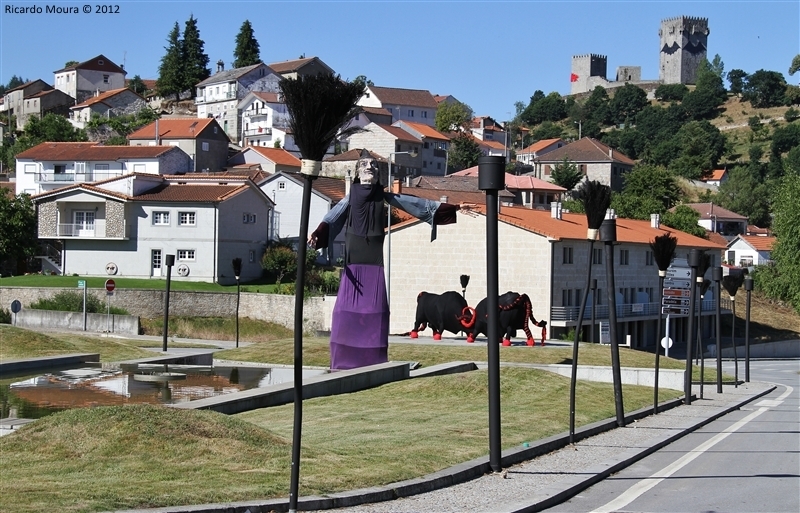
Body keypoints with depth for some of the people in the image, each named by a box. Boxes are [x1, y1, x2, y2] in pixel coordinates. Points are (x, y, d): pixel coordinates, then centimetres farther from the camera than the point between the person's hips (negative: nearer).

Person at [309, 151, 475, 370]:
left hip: (374, 262, 1)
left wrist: (454, 208, 6)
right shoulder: (351, 197, 4)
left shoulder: (384, 196, 8)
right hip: (353, 262, -1)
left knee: (374, 310, -1)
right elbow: (333, 217, -10)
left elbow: (416, 203, 8)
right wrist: (317, 234, -32)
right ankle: (344, 362, 0)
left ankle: (373, 363, 4)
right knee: (348, 310, -4)